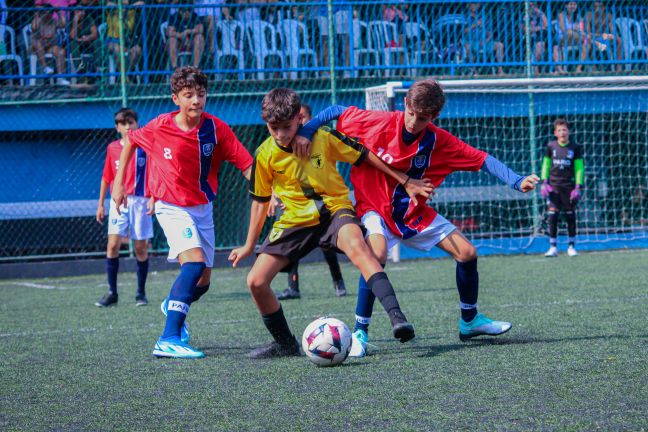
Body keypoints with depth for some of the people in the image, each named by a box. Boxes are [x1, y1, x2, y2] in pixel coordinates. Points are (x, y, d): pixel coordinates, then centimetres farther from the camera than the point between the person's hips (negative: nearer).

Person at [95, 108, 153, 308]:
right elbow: (107, 177, 14)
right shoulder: (113, 148, 8)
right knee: (113, 244, -9)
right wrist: (101, 204, 14)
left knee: (140, 247, 1)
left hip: (140, 201, -2)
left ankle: (141, 293, 13)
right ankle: (112, 293, -3)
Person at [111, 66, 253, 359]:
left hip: (203, 209, 4)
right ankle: (169, 339, -32)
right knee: (195, 262, -28)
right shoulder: (159, 128, -13)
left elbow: (246, 164, -12)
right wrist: (119, 182, 7)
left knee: (202, 282, 11)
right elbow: (130, 141, 7)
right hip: (172, 208, -4)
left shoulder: (216, 129, -11)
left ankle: (172, 306, 47)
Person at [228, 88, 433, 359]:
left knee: (355, 245, -38)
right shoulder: (265, 154, -5)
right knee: (256, 281, -9)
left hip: (335, 209, -3)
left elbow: (363, 156, 1)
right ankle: (285, 344, 13)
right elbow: (260, 200, 8)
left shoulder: (323, 137, -10)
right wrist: (249, 246, 13)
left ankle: (396, 316, -48)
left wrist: (406, 182, 4)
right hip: (295, 221, 3)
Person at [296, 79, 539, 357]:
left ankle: (470, 321, 24)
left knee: (467, 253, 0)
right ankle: (360, 332, -21)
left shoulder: (438, 140, -13)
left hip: (415, 212, 4)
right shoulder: (378, 123, -19)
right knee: (377, 255, -34)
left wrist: (516, 182, -23)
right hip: (375, 208, -4)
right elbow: (336, 112, -9)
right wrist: (305, 133, -21)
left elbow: (482, 160, -11)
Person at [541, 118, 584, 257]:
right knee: (552, 216, -7)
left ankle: (572, 246, 13)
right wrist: (544, 182, 2)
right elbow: (546, 164, 12)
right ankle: (553, 247, -3)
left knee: (570, 216, 2)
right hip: (553, 186, 1)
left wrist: (578, 186, -3)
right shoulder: (551, 146, 5)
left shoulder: (575, 148, 2)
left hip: (569, 186, -1)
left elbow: (579, 168, 4)